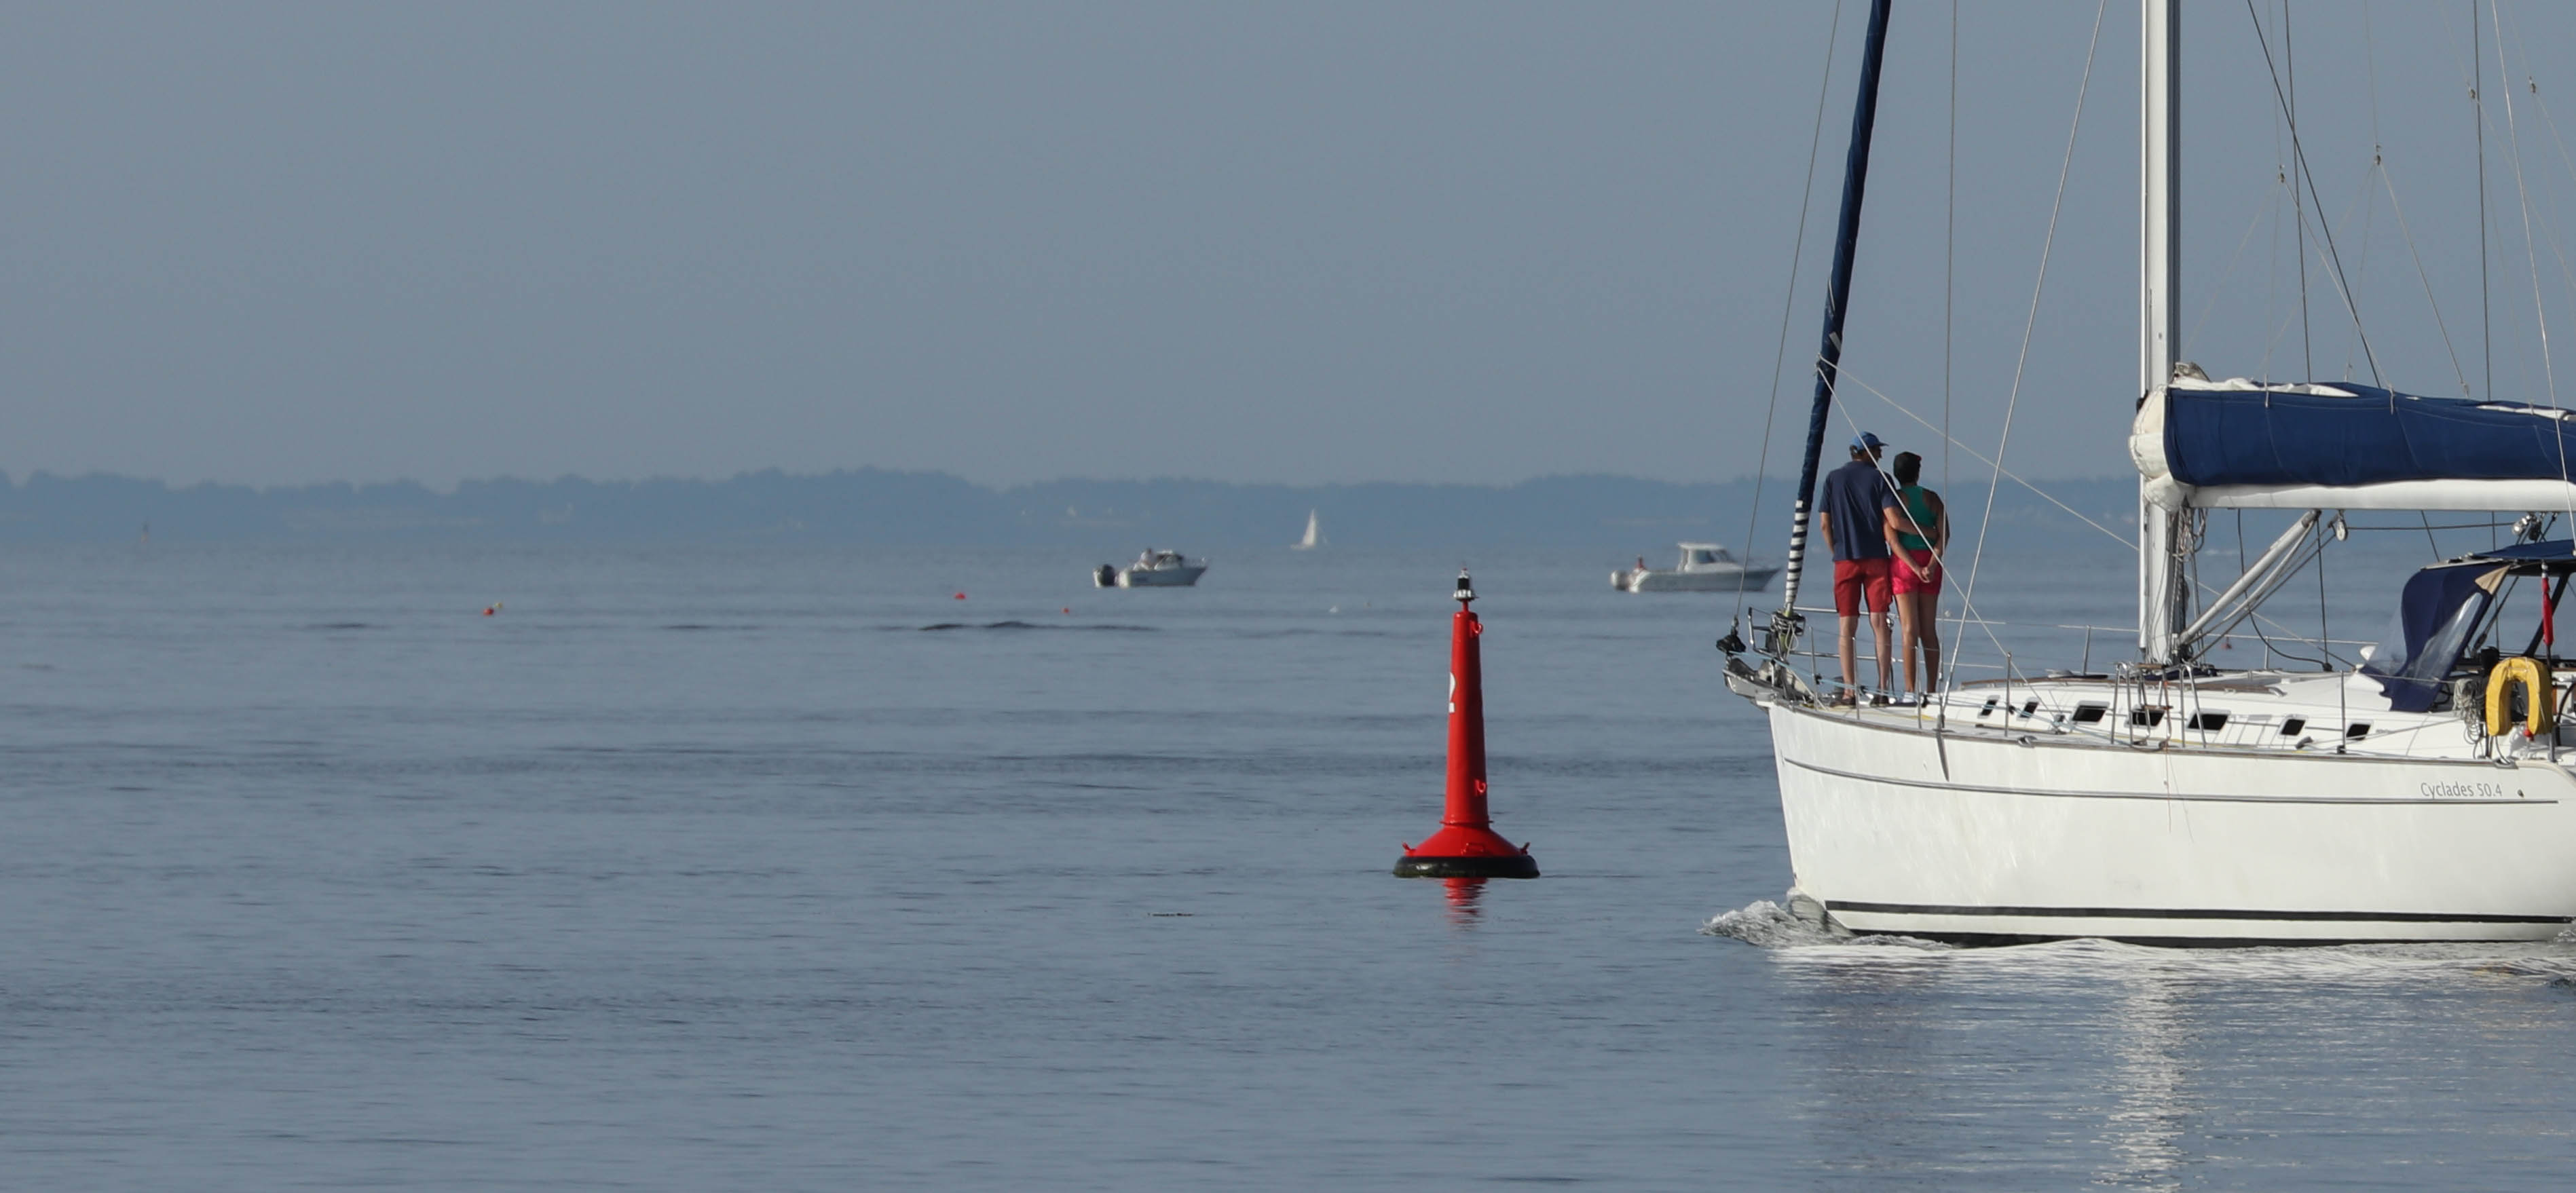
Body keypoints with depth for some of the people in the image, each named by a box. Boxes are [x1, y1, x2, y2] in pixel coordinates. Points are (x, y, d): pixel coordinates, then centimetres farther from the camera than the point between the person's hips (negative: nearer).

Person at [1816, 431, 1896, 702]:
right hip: (1876, 558, -1)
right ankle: (1883, 687, -5)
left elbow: (1824, 524, 4)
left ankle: (1849, 690, -5)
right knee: (1879, 623, 0)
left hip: (1845, 560, 1)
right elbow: (1891, 520, -9)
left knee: (1847, 627, 2)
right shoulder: (1880, 479, -1)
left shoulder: (1834, 479, 6)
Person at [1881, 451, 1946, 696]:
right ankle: (1931, 689, 7)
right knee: (1929, 630, 8)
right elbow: (1944, 535, -3)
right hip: (1930, 563, 3)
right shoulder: (1932, 499, 7)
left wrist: (1915, 568, -12)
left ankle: (1911, 688, -10)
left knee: (1909, 630, -5)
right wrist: (1932, 564, -12)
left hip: (1904, 563, -3)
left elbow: (1893, 538, -11)